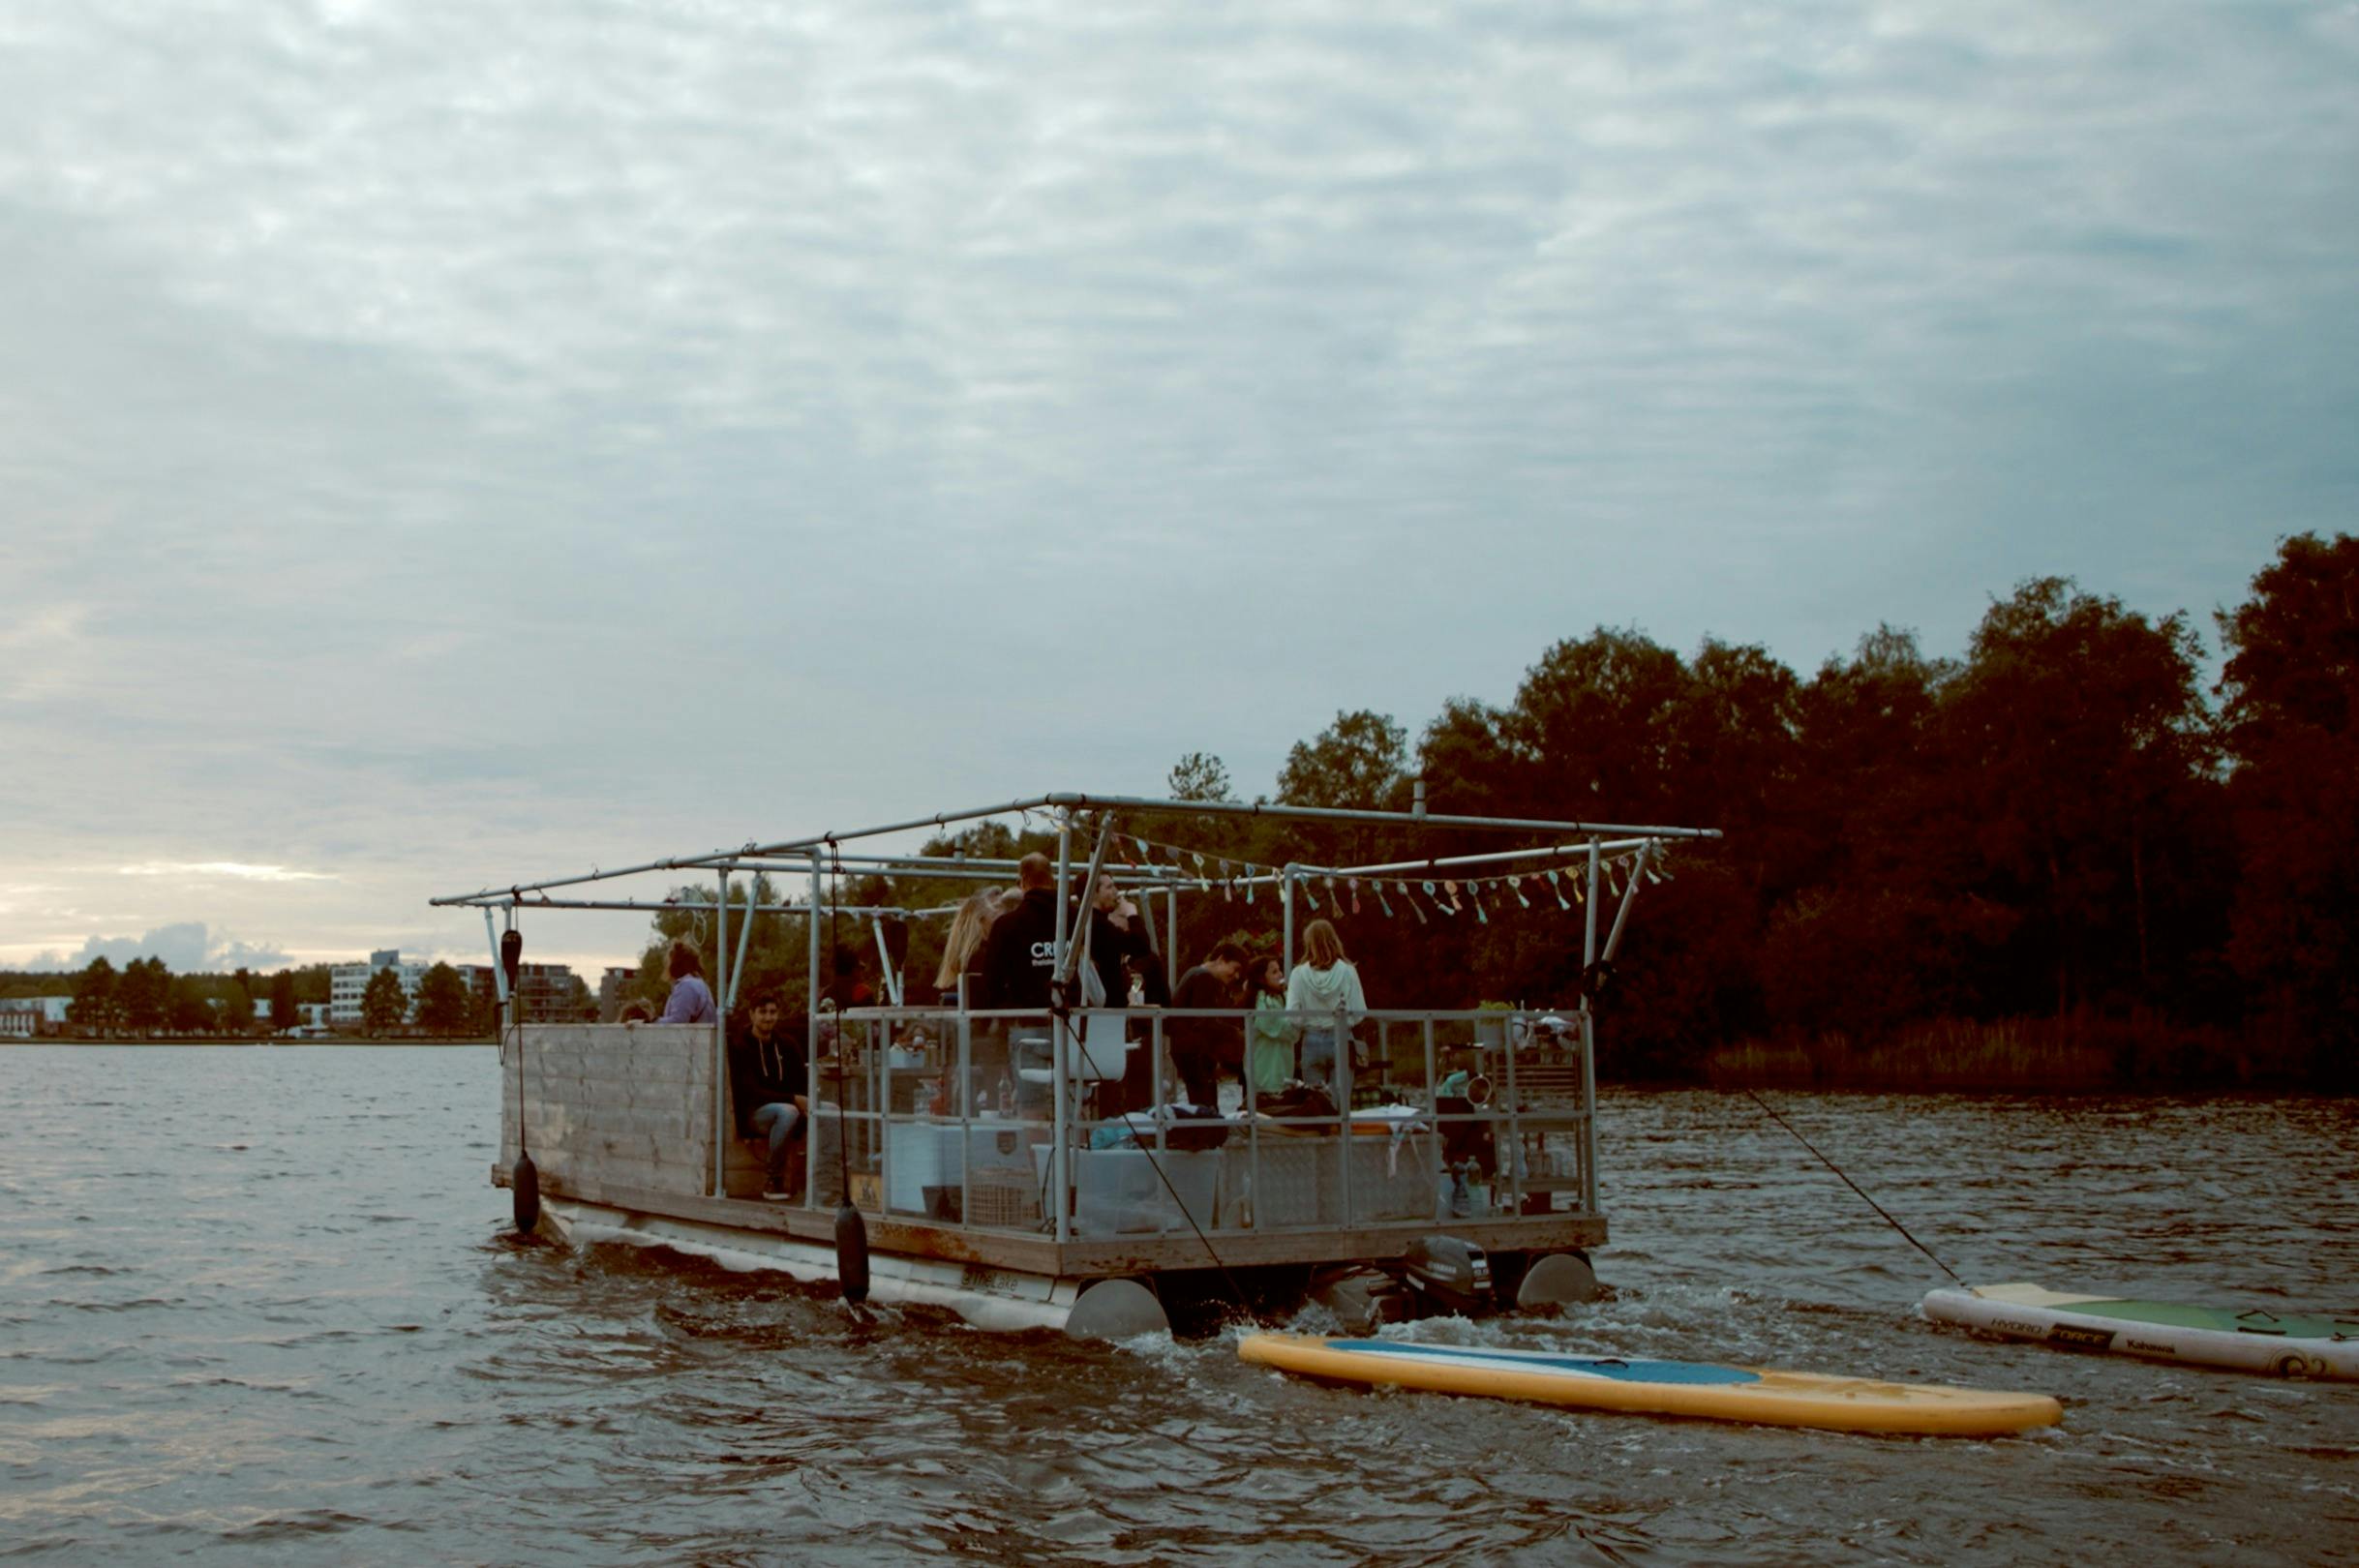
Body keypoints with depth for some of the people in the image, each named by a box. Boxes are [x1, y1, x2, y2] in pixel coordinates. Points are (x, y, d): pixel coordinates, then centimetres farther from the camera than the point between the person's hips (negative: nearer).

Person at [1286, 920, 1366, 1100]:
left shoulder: (1299, 974, -6)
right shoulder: (1347, 971, -6)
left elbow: (1292, 1014, -9)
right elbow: (1359, 1012, -5)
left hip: (1311, 1041, 0)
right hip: (1341, 1040, 0)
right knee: (1340, 1100, 5)